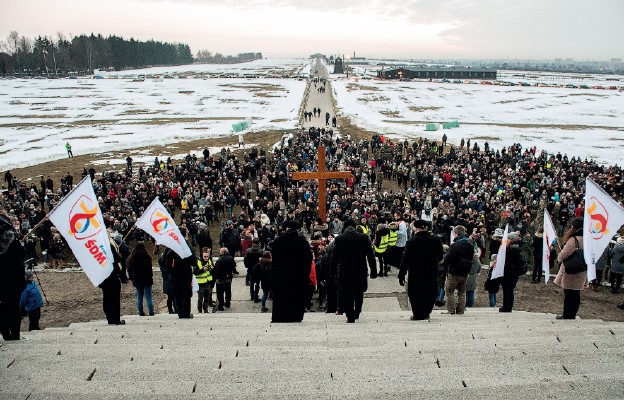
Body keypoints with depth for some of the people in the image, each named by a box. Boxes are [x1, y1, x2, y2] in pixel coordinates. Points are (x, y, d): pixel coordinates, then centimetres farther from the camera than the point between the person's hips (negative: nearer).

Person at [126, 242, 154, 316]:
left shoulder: (131, 258, -2)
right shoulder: (146, 257, -14)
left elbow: (129, 269, 5)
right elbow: (149, 269, -13)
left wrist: (132, 278, 15)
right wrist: (151, 276, 3)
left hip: (136, 280, 3)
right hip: (146, 280, -3)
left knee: (139, 297, 12)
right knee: (148, 297, 2)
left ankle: (141, 313, 13)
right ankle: (151, 312, 0)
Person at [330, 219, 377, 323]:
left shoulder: (338, 239, -6)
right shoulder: (364, 237, -4)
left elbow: (334, 257, -3)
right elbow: (371, 255, -2)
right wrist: (374, 271, 4)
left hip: (344, 272, -1)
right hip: (361, 271, 1)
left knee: (346, 295, 8)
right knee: (359, 293, 20)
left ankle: (350, 316, 7)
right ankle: (357, 313, 27)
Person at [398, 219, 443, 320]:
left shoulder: (411, 242, -14)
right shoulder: (436, 240, -5)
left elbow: (405, 259, -11)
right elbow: (440, 257, 7)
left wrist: (401, 275, -5)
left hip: (415, 274, -3)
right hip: (432, 273, 3)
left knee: (415, 294, 11)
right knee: (430, 294, 17)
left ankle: (418, 315, 15)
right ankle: (425, 314, 23)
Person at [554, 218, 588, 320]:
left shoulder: (573, 240, -21)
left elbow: (562, 256, -18)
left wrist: (559, 258, 4)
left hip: (570, 273, -7)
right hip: (581, 273, 7)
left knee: (568, 295, 3)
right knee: (575, 295, 14)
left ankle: (567, 316, 10)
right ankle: (572, 315, 23)